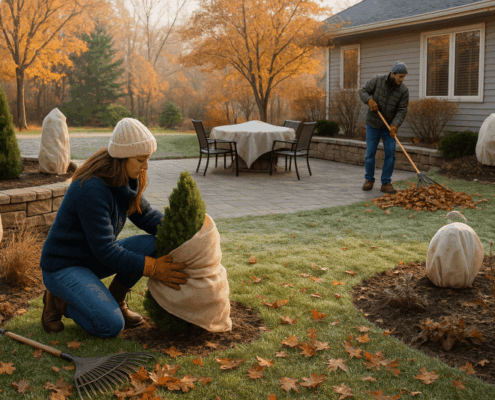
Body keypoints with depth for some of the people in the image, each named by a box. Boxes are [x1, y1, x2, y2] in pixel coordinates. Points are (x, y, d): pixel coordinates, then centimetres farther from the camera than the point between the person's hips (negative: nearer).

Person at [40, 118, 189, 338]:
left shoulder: (125, 180, -4)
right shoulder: (92, 189, -29)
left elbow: (144, 214, 8)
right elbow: (105, 250, -28)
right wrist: (153, 268, -28)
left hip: (92, 259, 8)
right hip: (63, 265, -8)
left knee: (154, 245, -13)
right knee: (111, 326, -24)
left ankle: (115, 298, 6)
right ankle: (58, 301, 1)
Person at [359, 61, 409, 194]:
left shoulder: (404, 90, -12)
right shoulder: (377, 80, -12)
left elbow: (402, 110, -14)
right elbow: (363, 91, -7)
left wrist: (395, 125, -28)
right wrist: (370, 101, -27)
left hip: (389, 127, 1)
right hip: (373, 124, -1)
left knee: (390, 153, -6)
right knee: (370, 153, 1)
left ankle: (386, 183, 2)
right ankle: (369, 179, 19)